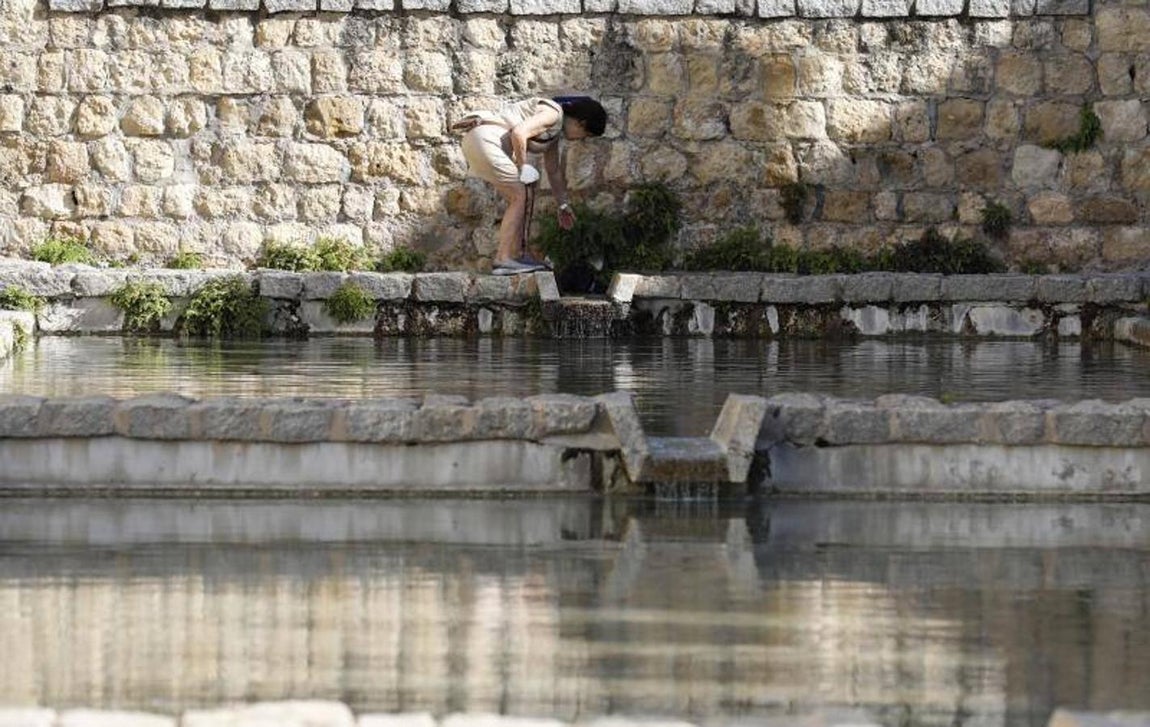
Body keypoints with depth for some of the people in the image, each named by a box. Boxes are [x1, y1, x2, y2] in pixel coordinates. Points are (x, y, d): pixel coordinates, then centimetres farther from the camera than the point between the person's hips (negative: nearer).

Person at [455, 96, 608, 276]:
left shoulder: (555, 130, 21)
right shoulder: (553, 113, -9)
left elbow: (554, 171, 33)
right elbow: (519, 133, -23)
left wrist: (563, 204, 37)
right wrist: (523, 166, -11)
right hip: (485, 138, -10)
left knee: (526, 196, 14)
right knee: (520, 197, -8)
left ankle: (519, 255, 15)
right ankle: (504, 260, -11)